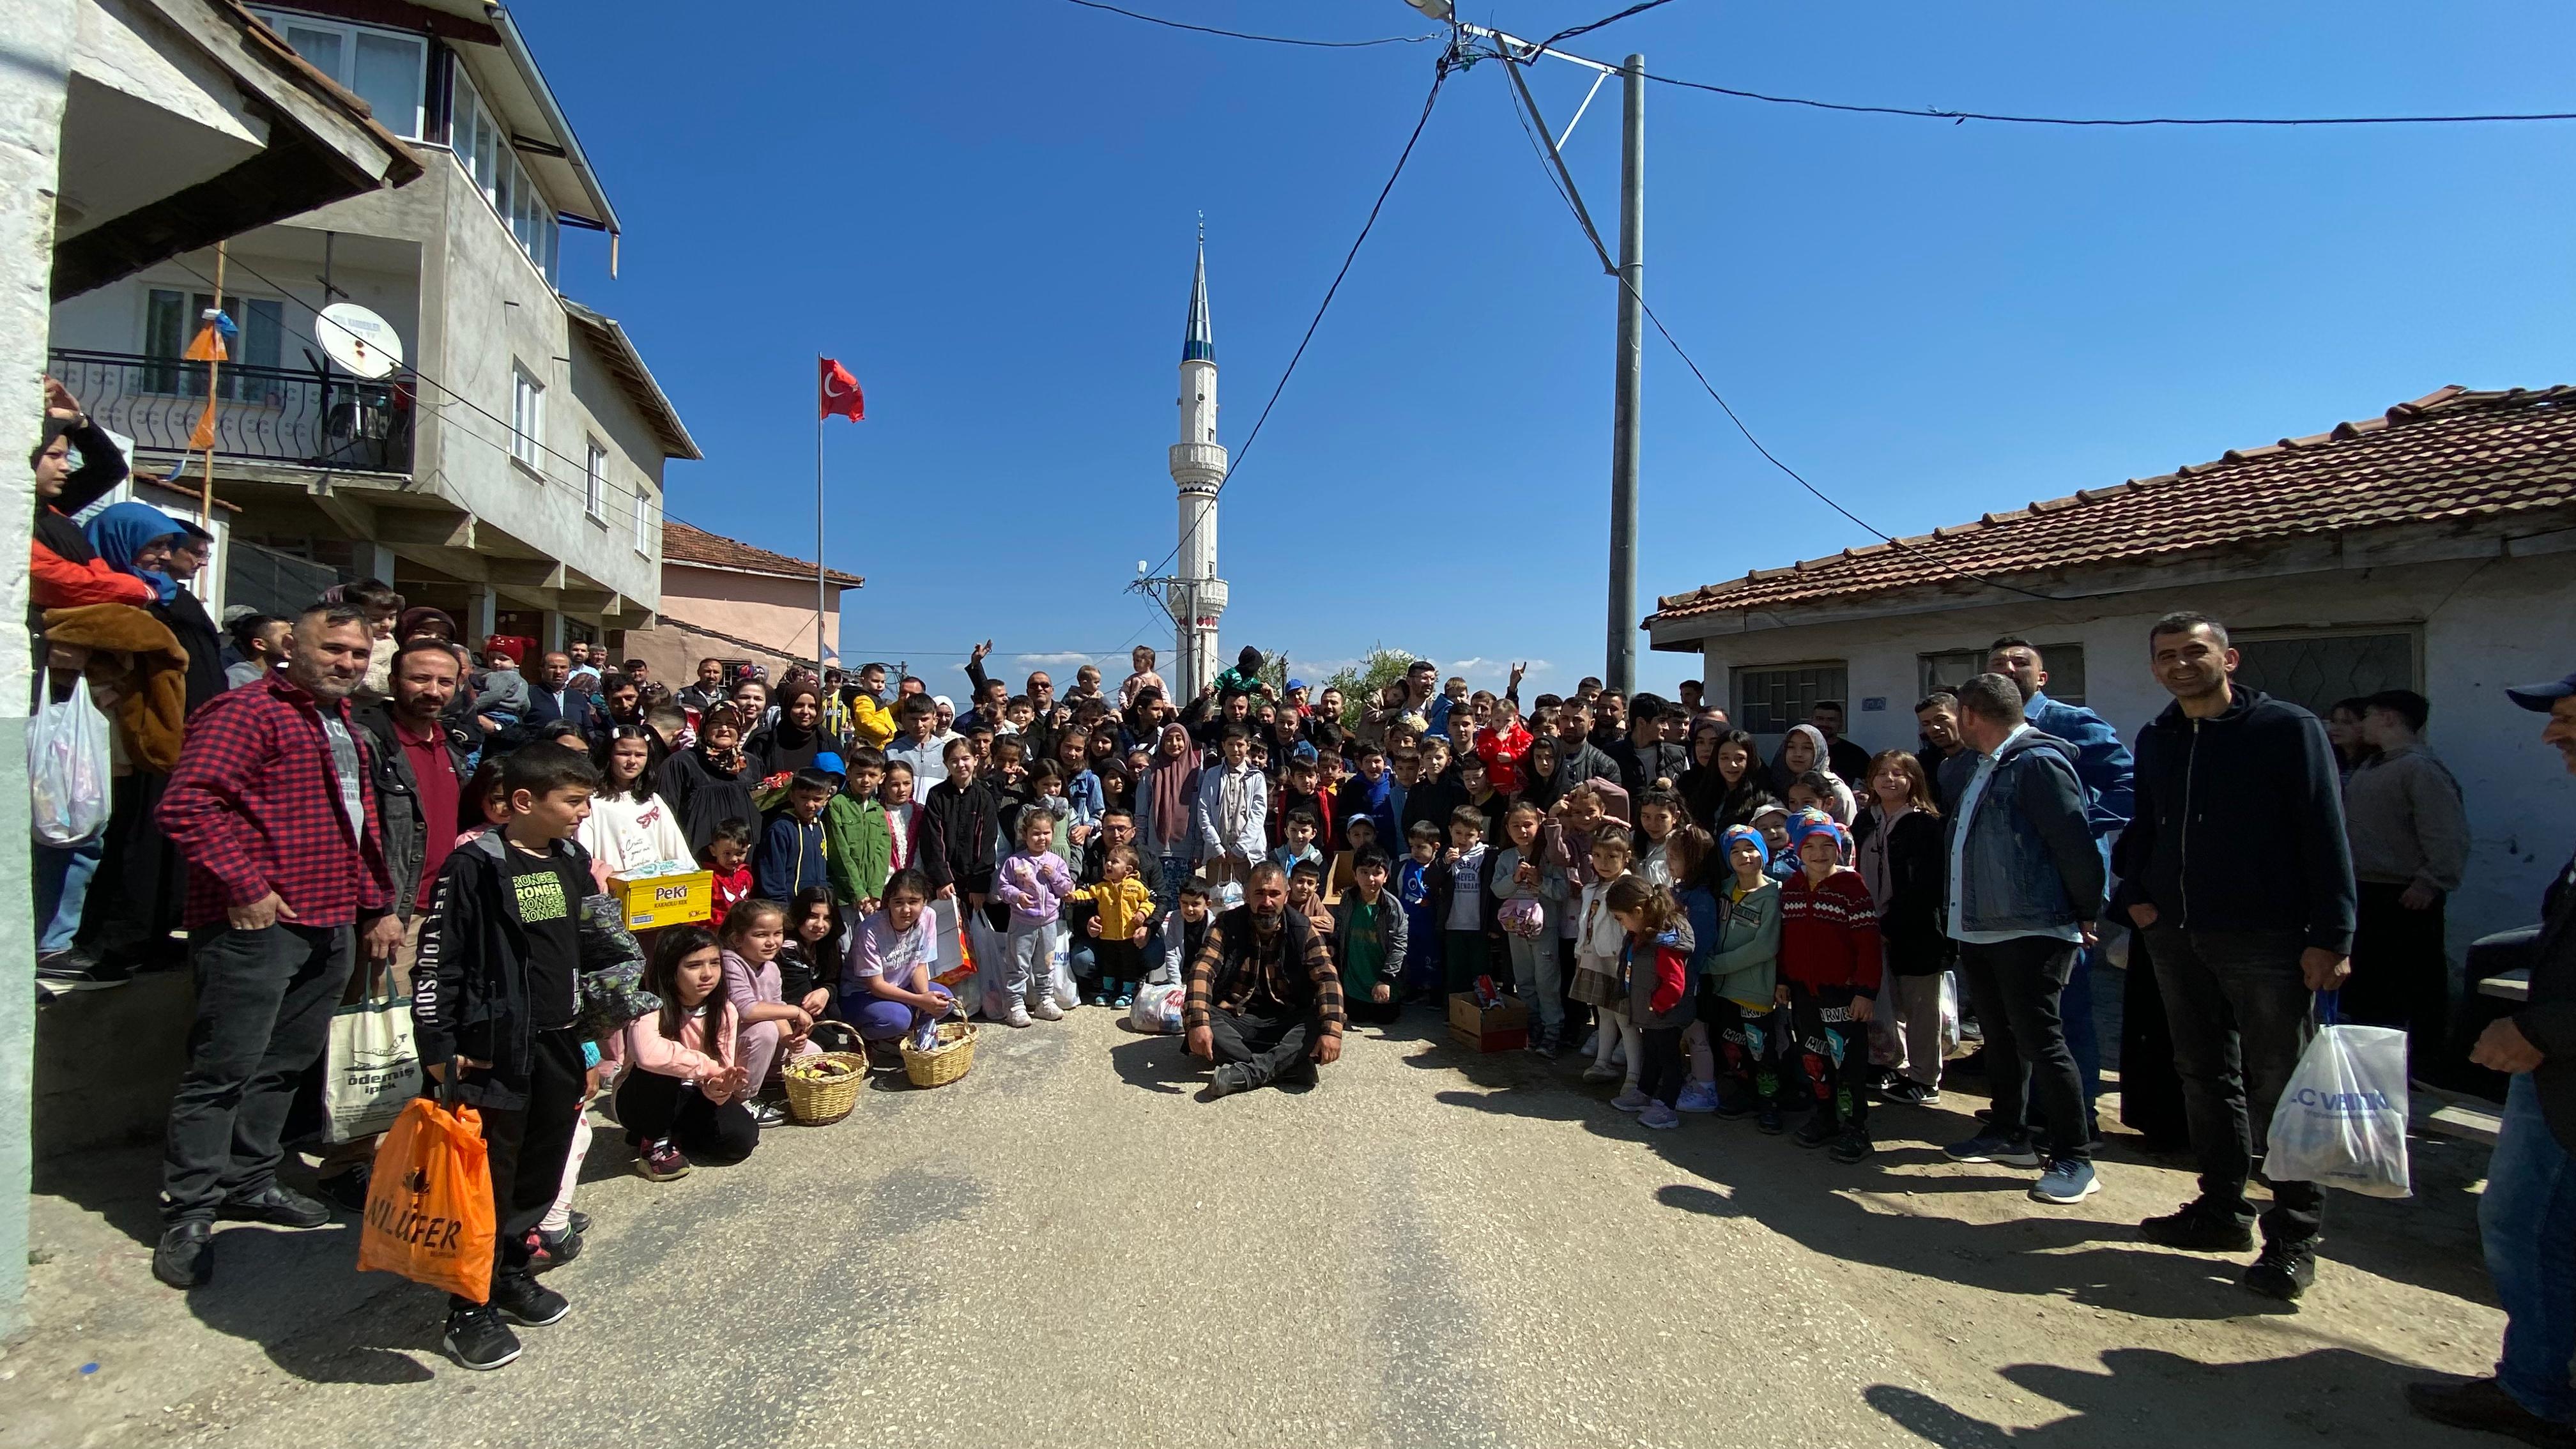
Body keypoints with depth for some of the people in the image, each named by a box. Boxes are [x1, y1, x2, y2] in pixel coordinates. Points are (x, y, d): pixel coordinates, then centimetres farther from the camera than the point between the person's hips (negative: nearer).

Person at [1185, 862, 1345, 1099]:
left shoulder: (1302, 931, -3)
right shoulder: (1228, 926, -4)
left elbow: (1327, 978, -14)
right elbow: (1202, 972, -18)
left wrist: (1332, 1031, -31)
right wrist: (1199, 1023, -36)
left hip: (1286, 1024, 0)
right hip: (1235, 1021, 0)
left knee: (1319, 1023, -29)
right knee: (1192, 1017, -29)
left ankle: (1244, 1073, -37)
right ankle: (1289, 1067, -33)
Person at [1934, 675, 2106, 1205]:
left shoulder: (2038, 761, -15)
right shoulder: (1984, 768, 15)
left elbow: (2075, 842, -18)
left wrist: (2087, 914, -11)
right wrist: (1955, 909, 20)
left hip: (2033, 931, -10)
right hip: (1979, 929, 10)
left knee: (2039, 1040, -6)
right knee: (2000, 1036, 17)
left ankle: (2074, 1160, 6)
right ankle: (2009, 1134, 30)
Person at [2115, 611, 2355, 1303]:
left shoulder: (2288, 727, -6)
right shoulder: (2155, 739, 11)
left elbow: (2324, 835, -10)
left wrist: (2331, 937, -14)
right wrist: (2136, 893, 6)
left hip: (2266, 940, -6)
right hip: (2176, 936, 6)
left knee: (2277, 1087, 0)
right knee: (2205, 1076, 14)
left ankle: (2293, 1238, 12)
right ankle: (2222, 1210, 27)